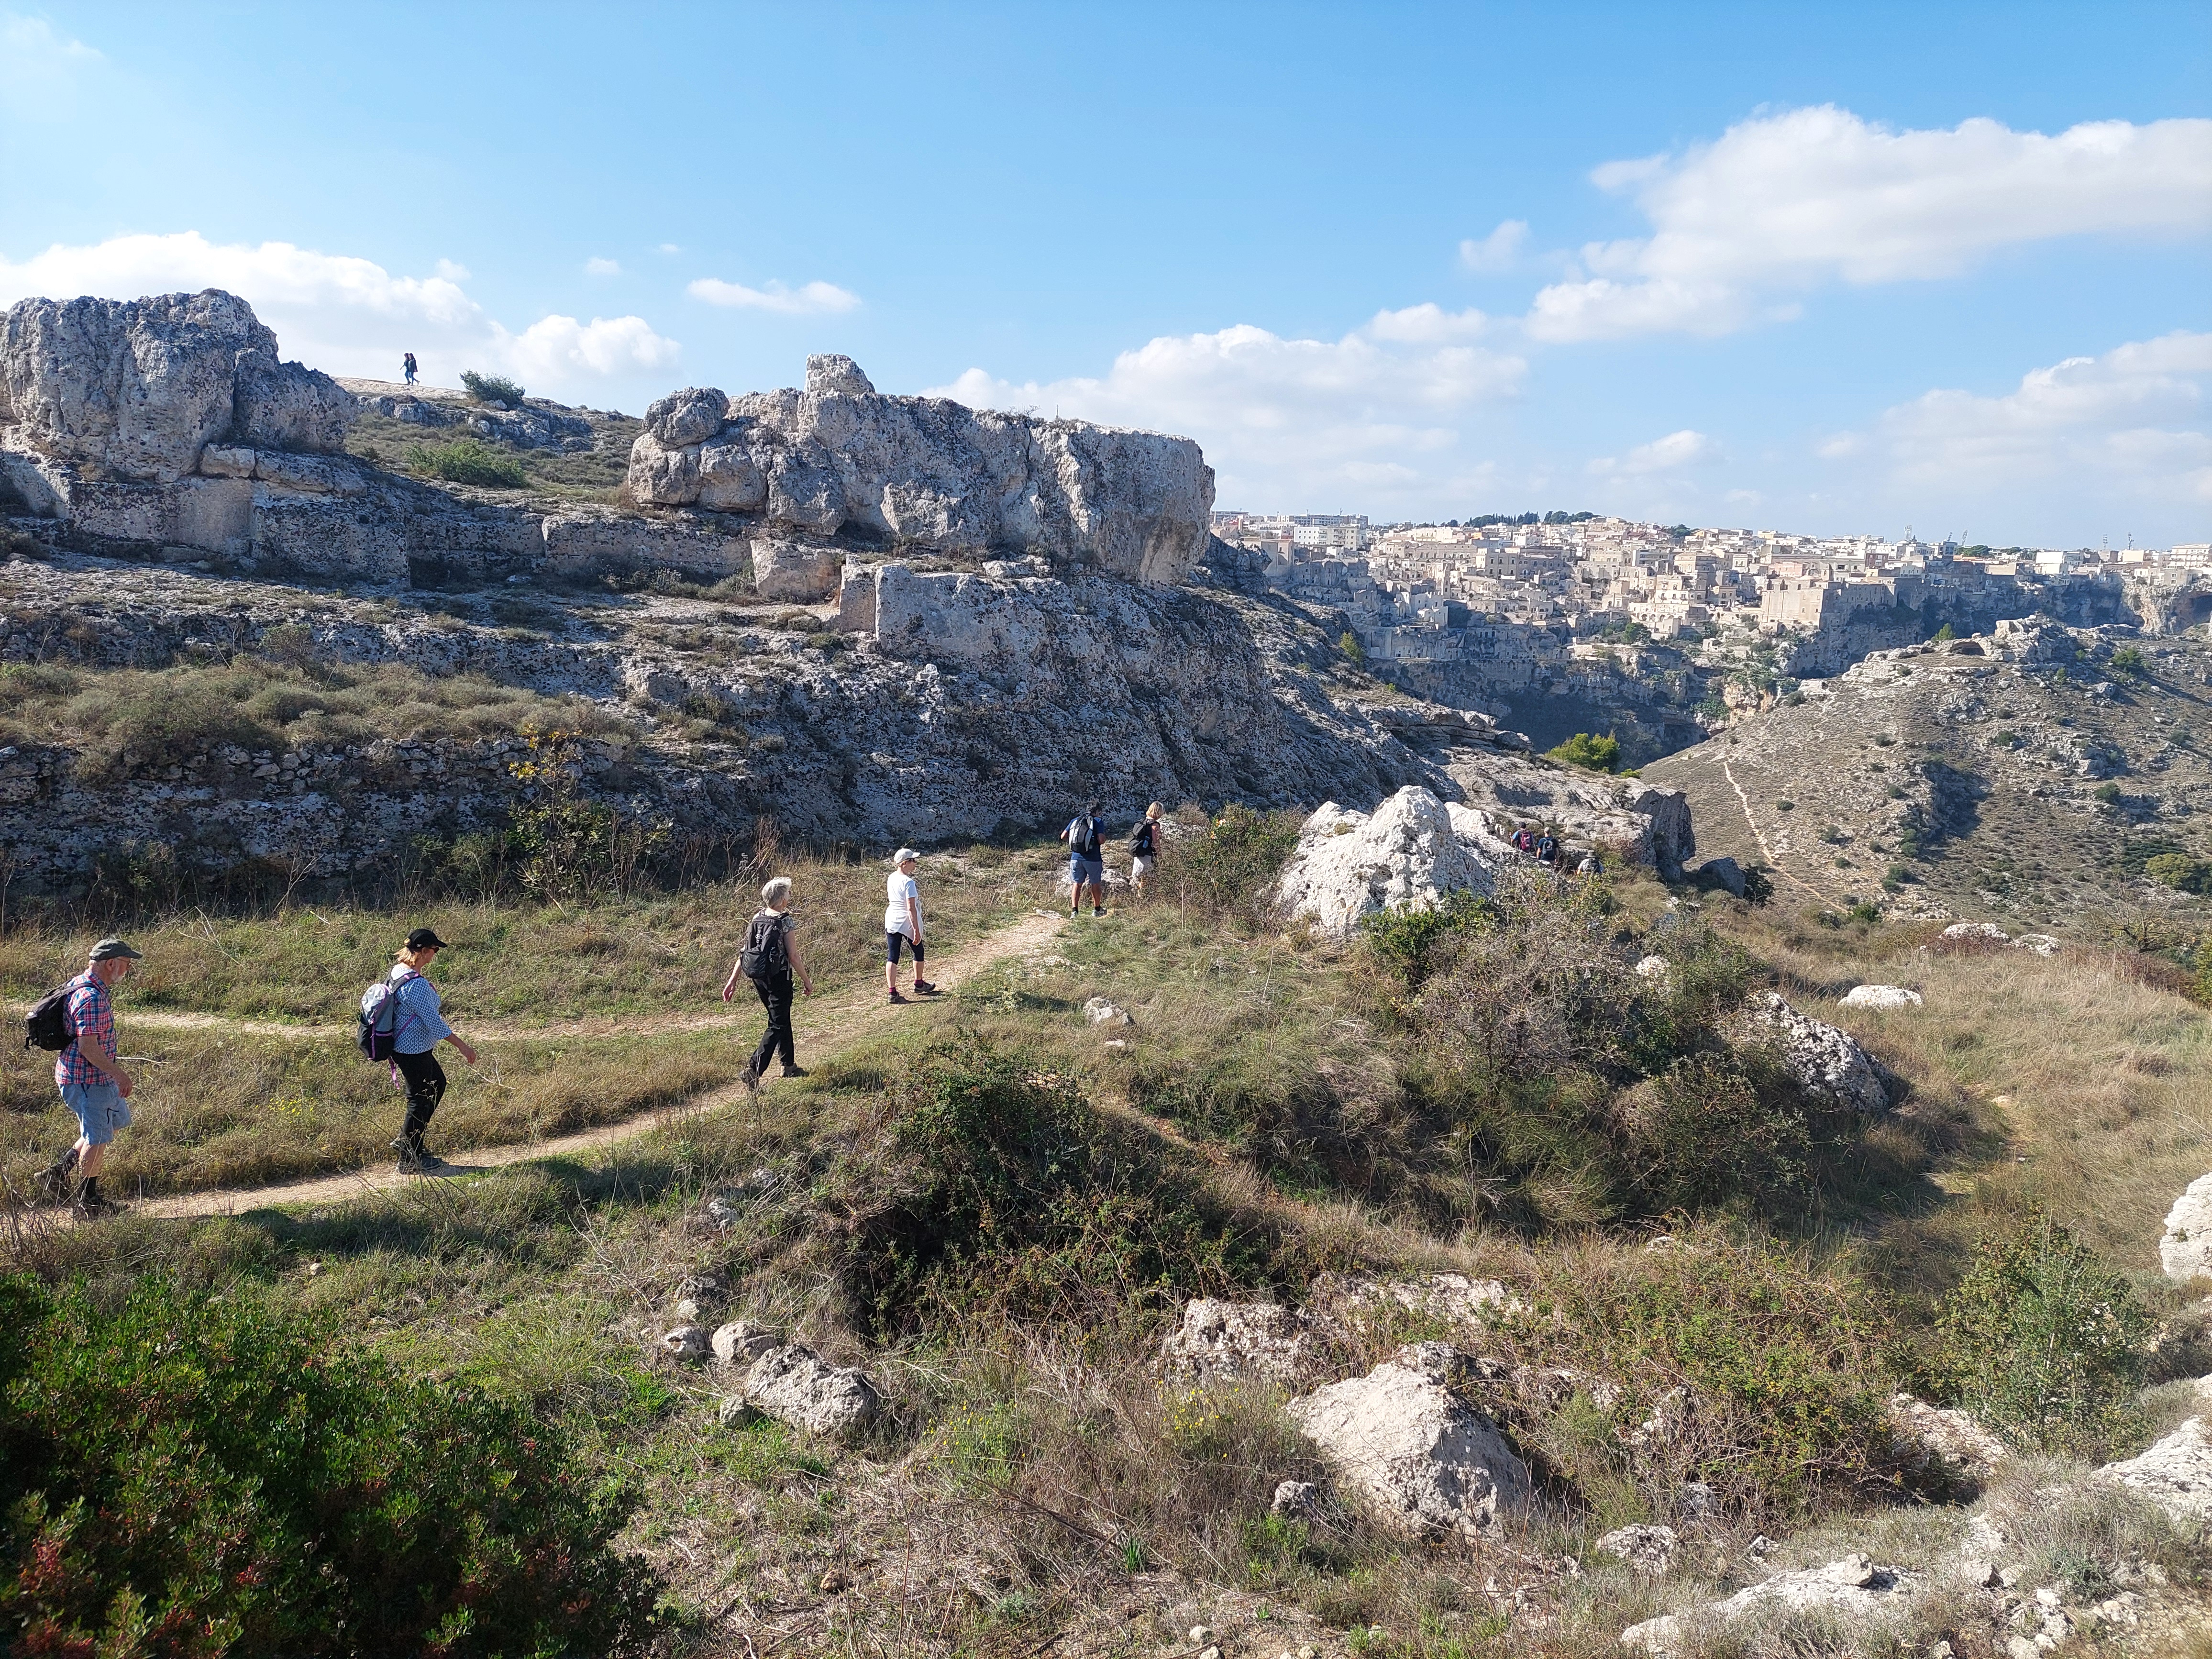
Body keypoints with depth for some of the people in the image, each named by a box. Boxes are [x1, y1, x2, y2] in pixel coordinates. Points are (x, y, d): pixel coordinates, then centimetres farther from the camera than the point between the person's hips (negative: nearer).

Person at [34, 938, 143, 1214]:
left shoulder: (79, 985, 9)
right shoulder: (92, 998, -25)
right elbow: (87, 1047, -28)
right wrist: (119, 1075, -23)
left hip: (98, 1076, 10)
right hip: (87, 1079, -10)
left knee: (118, 1120, 21)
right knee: (98, 1138, 3)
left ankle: (57, 1171, 25)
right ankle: (88, 1199, 18)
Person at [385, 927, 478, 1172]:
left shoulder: (397, 969, 3)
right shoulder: (416, 984, -27)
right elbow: (433, 1021, -25)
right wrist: (463, 1046, -19)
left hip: (406, 1046, 10)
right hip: (414, 1050, -10)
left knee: (438, 1084, 23)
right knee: (420, 1100, 3)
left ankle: (405, 1140, 28)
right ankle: (409, 1160, 15)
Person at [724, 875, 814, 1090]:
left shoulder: (757, 919, 3)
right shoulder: (786, 921, -15)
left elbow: (744, 952, 3)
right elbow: (793, 956, -15)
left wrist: (733, 980, 7)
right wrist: (807, 981, -5)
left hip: (759, 978, 7)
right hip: (779, 978, -7)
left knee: (782, 1019, 23)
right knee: (777, 1026, 0)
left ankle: (789, 1066, 35)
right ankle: (754, 1069, -14)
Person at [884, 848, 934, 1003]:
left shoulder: (891, 878, 3)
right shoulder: (908, 882, -20)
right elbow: (911, 909, -22)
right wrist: (917, 930, -21)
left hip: (891, 922, 6)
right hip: (908, 924, -6)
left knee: (892, 957, 4)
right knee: (918, 952, 18)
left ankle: (892, 992, 0)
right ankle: (919, 984, 34)